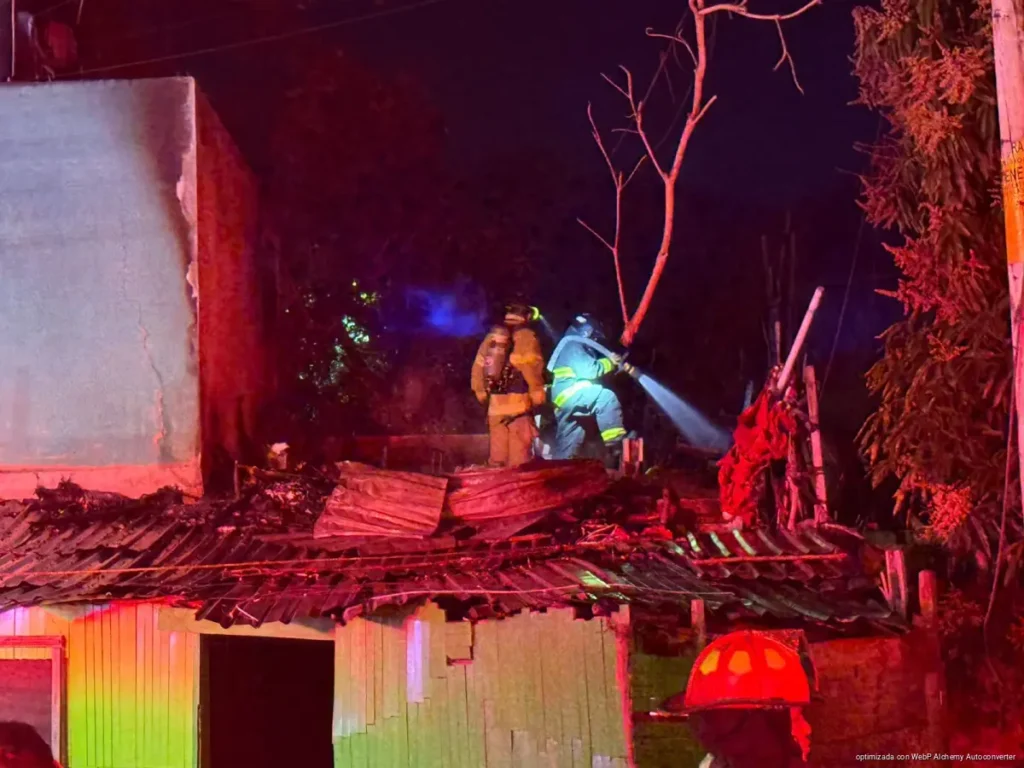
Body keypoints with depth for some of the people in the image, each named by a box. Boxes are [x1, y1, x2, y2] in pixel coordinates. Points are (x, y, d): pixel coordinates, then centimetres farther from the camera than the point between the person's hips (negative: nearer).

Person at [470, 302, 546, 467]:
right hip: (518, 401, -5)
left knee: (498, 450, 10)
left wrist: (481, 394, 19)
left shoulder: (492, 335, 14)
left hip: (495, 402, 5)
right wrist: (538, 397, -8)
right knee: (519, 454, -5)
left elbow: (478, 367, 13)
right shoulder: (526, 337, -3)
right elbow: (531, 368, -14)